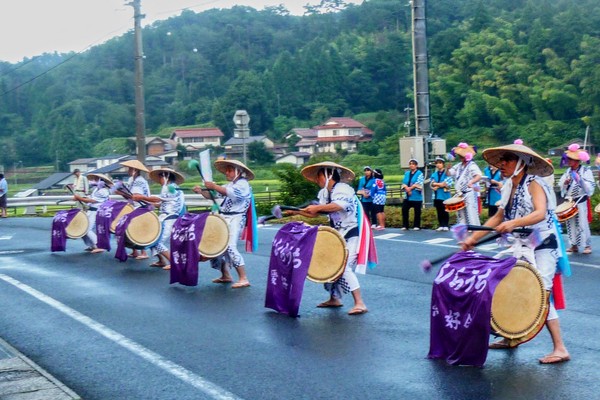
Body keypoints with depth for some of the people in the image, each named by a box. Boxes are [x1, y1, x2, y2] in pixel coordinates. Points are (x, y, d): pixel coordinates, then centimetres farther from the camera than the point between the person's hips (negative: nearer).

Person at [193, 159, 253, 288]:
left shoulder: (243, 184, -8)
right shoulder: (228, 185, 19)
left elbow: (230, 192, -27)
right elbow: (211, 195, 13)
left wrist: (214, 186, -25)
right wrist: (201, 191, -5)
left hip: (235, 219, -9)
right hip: (224, 218, 9)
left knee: (230, 247, -19)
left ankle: (243, 279, -18)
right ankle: (226, 275, 23)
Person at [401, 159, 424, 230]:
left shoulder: (419, 173, -3)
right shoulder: (407, 174, 15)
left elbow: (418, 184, -13)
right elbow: (404, 183, 7)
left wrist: (410, 188, -11)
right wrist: (407, 189, -12)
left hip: (416, 196, -5)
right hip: (407, 196, 5)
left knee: (417, 211, 0)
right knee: (404, 210, -1)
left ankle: (417, 226, 9)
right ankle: (405, 225, 6)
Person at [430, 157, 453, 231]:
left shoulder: (447, 173, -2)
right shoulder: (434, 174, 15)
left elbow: (448, 184, -13)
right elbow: (432, 184, 6)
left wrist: (437, 185, -11)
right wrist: (440, 184, -10)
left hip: (445, 195, -5)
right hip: (436, 195, 5)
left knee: (445, 211, -3)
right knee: (439, 212, 7)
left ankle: (446, 226, 3)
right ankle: (441, 225, 12)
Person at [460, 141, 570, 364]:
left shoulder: (534, 183, -14)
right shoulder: (509, 187, 8)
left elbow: (540, 213, -29)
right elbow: (498, 217, 12)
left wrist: (513, 223, -43)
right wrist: (474, 238, 8)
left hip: (543, 246, -8)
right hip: (522, 247, 8)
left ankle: (560, 349, -10)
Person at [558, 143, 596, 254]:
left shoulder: (586, 171, -7)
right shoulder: (568, 171, 10)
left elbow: (590, 187, -13)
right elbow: (560, 185, 11)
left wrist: (580, 180, -25)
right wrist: (565, 183, -10)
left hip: (581, 201, -6)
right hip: (569, 202, 6)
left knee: (583, 223, -6)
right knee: (571, 224, 8)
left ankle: (588, 245, 1)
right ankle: (574, 245, 16)